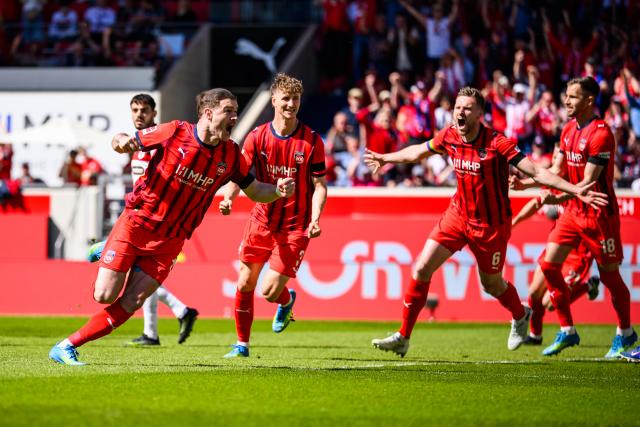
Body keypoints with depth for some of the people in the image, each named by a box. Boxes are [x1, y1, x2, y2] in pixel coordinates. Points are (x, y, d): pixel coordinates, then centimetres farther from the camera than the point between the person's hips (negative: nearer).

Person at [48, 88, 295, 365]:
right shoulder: (175, 132, -10)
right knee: (104, 296, -9)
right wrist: (122, 142, -25)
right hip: (134, 224, -3)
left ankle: (67, 346, 1)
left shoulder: (231, 155, 0)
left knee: (130, 304, -8)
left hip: (169, 242, 3)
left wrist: (278, 190, -11)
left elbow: (255, 191, 11)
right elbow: (125, 141, 0)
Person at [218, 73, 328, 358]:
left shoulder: (311, 141, -8)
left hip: (295, 227, -3)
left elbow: (320, 185, -5)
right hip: (262, 220, 3)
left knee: (270, 291, -9)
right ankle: (242, 344, 20)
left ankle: (287, 301, 28)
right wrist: (228, 198, -26)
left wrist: (315, 219, -21)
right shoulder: (258, 137, -2)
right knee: (245, 284, 3)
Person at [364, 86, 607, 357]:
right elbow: (418, 152, 14)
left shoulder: (497, 144, -23)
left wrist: (576, 191, -35)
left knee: (491, 284, 12)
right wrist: (385, 159, 28)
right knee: (422, 268, -7)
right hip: (458, 214, 4)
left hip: (491, 224, -4)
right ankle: (403, 338, 2)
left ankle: (520, 316, 47)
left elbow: (536, 172, -25)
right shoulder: (449, 137, -8)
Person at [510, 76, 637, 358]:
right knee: (549, 264, -1)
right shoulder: (569, 131, 8)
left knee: (610, 274, 2)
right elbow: (557, 171, 14)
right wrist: (525, 183, 1)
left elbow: (589, 182, -22)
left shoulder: (601, 134, -18)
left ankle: (625, 334, 20)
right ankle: (567, 332, 7)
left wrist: (556, 198, -31)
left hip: (598, 214, -8)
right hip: (573, 211, 8)